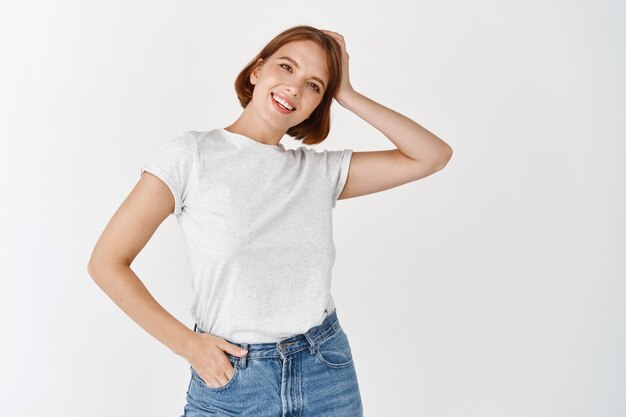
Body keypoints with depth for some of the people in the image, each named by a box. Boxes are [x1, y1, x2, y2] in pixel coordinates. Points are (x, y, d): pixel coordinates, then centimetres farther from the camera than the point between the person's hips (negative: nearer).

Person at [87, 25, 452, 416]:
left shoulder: (322, 171, 2)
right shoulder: (192, 154, -8)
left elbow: (433, 156, -1)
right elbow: (107, 262, -8)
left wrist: (347, 94, -3)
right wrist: (187, 344, -11)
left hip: (328, 375, 4)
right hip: (230, 383, -3)